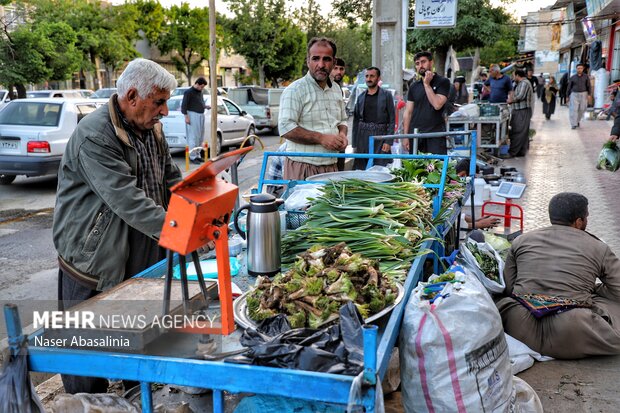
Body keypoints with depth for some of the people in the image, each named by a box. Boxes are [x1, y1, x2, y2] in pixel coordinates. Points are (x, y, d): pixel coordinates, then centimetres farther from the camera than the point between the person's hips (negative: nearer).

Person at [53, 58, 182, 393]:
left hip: (142, 253, 8)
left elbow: (172, 180, 11)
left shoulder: (151, 128, 7)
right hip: (93, 258, -8)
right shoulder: (94, 135, -22)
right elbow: (127, 200, -30)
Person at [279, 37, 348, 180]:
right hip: (302, 167, -6)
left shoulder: (336, 89, 14)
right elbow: (286, 128, -17)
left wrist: (342, 134, 2)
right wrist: (321, 138, -20)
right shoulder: (294, 90, -8)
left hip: (331, 167, 6)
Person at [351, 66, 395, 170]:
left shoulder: (386, 95, 2)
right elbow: (356, 120, 12)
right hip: (363, 138, 3)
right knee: (360, 169, 2)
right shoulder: (361, 97, 12)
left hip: (380, 137, -3)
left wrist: (388, 141, -9)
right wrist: (354, 144, 7)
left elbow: (392, 119, -1)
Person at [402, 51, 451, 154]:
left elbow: (437, 104, -12)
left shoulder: (442, 82, 2)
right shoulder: (414, 86, 13)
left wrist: (427, 84, -7)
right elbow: (408, 112, 11)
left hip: (435, 135, -3)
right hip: (415, 135, 4)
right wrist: (405, 136, 4)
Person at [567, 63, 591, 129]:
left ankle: (577, 121, 27)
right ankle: (573, 124, -8)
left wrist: (589, 94, -6)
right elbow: (569, 87, 11)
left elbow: (588, 86, 5)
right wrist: (567, 96, 10)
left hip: (583, 94, 1)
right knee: (573, 109, -9)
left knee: (582, 109, 4)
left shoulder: (586, 77, 5)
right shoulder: (573, 77, 5)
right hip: (574, 94, -1)